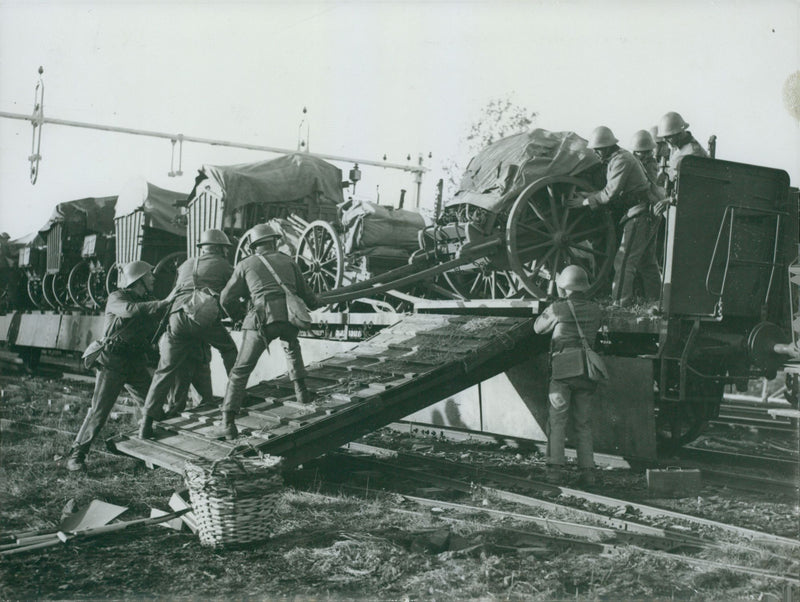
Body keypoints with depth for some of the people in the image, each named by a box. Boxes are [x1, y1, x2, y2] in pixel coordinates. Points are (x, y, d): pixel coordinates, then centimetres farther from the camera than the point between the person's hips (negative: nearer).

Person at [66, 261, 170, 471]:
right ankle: (77, 454, 2)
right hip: (112, 362, -6)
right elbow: (130, 310, -28)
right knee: (99, 410, -8)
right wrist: (164, 303, -32)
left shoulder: (149, 301, 15)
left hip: (136, 363, 6)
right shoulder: (116, 298, -5)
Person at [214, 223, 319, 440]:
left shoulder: (245, 265, 17)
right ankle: (301, 391, 34)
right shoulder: (287, 261, 23)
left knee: (241, 371, 3)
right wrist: (314, 304, 51)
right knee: (291, 348, 37)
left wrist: (238, 315, 34)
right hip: (289, 316, 2)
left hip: (261, 320, -2)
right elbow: (304, 292, 28)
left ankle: (228, 423, -5)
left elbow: (226, 299, 13)